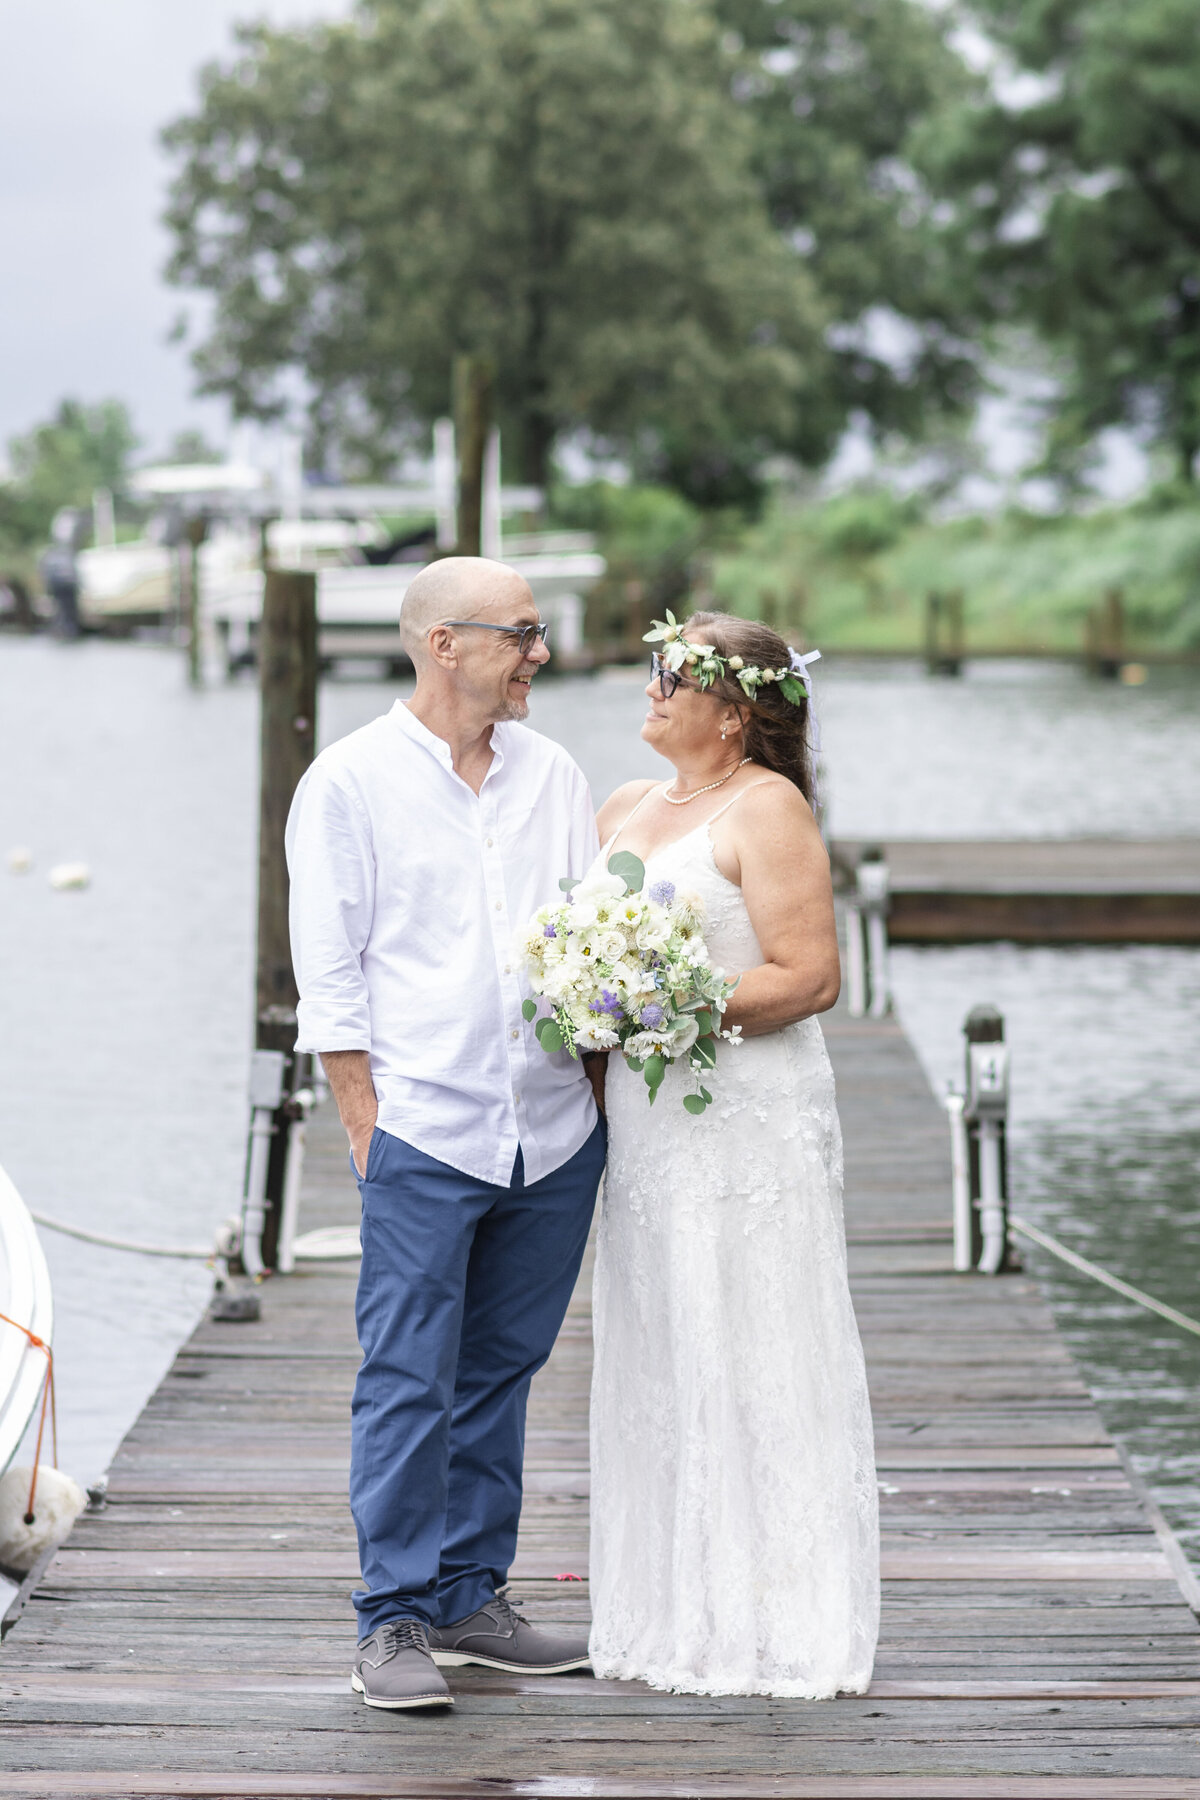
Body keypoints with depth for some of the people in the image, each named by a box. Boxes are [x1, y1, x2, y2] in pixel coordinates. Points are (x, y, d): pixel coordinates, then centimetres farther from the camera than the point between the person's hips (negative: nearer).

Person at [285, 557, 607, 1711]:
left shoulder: (554, 776, 12)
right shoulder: (351, 783, -2)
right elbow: (330, 970, -3)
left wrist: (600, 1076, 3)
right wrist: (365, 1119, -7)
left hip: (555, 1133, 5)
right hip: (425, 1134, -5)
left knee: (498, 1375, 11)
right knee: (408, 1380, -4)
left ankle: (472, 1598, 19)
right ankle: (395, 1623, 1)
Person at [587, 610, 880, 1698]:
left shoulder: (767, 808, -8)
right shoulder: (626, 809, 15)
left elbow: (811, 979, -14)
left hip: (748, 1115, -8)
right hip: (646, 1119, 8)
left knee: (752, 1368, -3)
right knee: (658, 1371, 9)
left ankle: (772, 1634, 4)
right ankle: (672, 1618, 16)